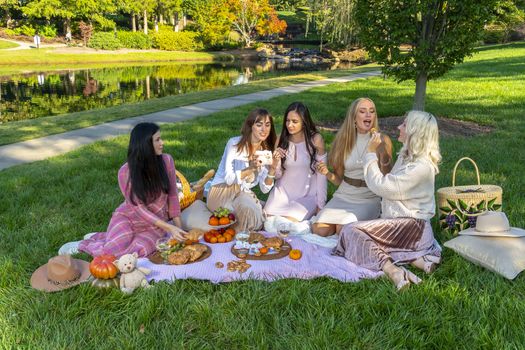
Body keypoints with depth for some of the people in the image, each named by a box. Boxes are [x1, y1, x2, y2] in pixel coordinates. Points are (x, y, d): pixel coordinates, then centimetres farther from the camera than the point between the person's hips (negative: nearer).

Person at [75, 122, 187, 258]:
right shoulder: (126, 172, -18)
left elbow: (172, 195, -1)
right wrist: (169, 227, -24)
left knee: (139, 251, -26)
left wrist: (178, 226, -4)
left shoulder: (166, 160, -11)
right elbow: (139, 208, -17)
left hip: (158, 222, 2)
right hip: (129, 217, -2)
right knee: (113, 251, -26)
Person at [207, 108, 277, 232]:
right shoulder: (234, 144, -11)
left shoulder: (266, 151, 4)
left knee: (256, 216, -28)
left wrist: (273, 169, -19)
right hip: (222, 191, -4)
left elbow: (265, 189, 0)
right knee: (250, 211, -33)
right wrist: (250, 169, -33)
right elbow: (228, 179, -17)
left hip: (244, 194, 5)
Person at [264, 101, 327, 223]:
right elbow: (277, 175, 3)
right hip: (282, 192, 3)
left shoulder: (315, 139, -12)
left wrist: (320, 205, -7)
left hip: (307, 196, -3)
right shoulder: (281, 139, -2)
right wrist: (276, 160, -18)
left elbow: (321, 174, -7)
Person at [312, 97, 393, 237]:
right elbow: (339, 180, 7)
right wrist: (327, 173, -14)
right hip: (343, 197, 3)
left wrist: (383, 153, -24)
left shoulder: (383, 140, -6)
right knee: (319, 229, -15)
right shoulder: (344, 139, 2)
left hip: (368, 199, -3)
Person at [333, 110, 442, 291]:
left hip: (411, 226, -10)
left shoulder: (421, 167, -20)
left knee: (351, 232, -18)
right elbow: (389, 186, 14)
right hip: (400, 221, 10)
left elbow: (381, 186, -19)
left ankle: (393, 271, -28)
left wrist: (370, 154, -11)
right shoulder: (407, 156, 12)